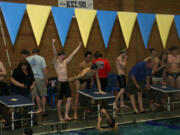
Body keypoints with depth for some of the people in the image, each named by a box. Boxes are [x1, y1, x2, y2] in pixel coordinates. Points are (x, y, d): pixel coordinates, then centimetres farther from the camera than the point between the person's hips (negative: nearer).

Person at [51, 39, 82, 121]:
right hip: (60, 83, -6)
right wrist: (53, 44, -33)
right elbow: (54, 53, -18)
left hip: (66, 83, 6)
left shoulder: (65, 62, 14)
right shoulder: (56, 62, -3)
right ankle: (60, 117, 11)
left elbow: (73, 54, 17)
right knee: (60, 100, 1)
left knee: (69, 99, 0)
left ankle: (66, 115, 6)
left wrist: (79, 46, 18)